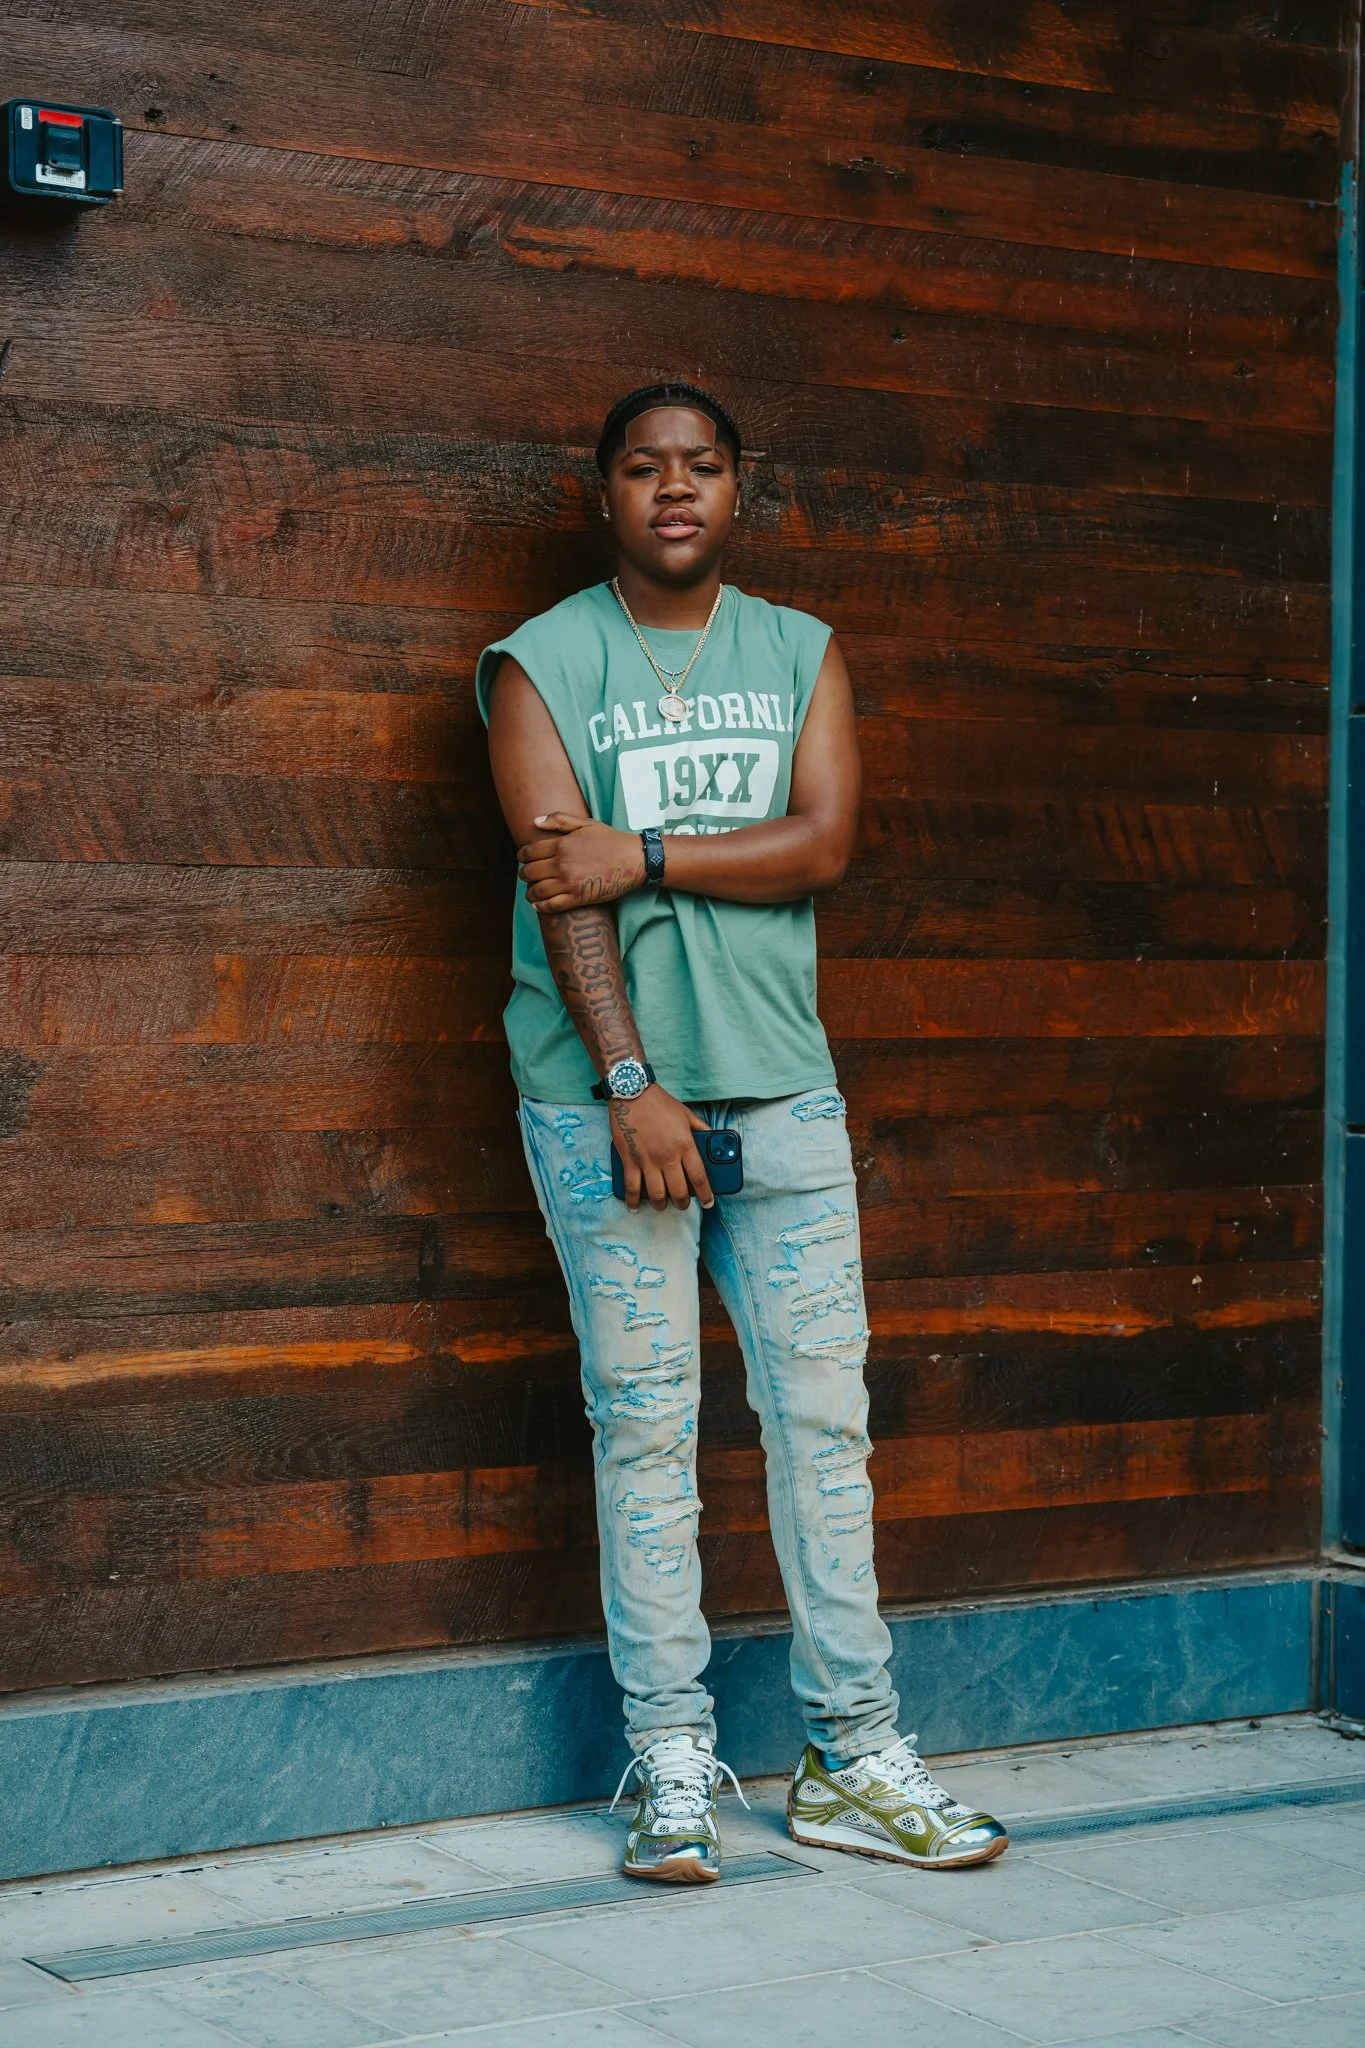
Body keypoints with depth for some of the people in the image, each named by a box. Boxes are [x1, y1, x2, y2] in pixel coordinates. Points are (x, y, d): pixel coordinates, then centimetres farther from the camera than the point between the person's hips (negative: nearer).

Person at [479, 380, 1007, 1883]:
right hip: (608, 1096, -3)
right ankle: (671, 1762, 8)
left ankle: (852, 1758, 11)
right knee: (645, 1424, -1)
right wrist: (631, 1085, -18)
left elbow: (823, 843, -2)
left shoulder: (799, 653, 12)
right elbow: (562, 884, -9)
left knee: (823, 1410, 3)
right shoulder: (541, 664, 2)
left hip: (782, 1086, 3)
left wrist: (644, 856, -14)